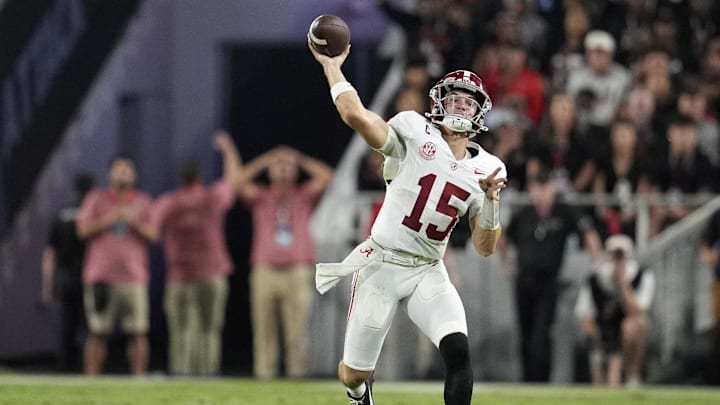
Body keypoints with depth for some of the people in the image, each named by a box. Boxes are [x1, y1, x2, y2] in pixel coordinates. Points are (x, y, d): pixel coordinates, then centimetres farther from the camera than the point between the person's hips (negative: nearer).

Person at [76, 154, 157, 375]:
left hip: (134, 278, 1)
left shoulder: (144, 202, 14)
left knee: (138, 332, -6)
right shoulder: (96, 199, 12)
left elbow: (153, 234, 3)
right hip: (100, 275, -1)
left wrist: (134, 221, -14)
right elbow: (83, 229, 1)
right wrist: (109, 219, -10)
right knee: (97, 332, -5)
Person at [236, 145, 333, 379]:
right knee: (264, 330, -3)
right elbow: (239, 182, -1)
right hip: (265, 270, 0)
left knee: (297, 329, -6)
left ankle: (297, 374, -6)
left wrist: (299, 159, 8)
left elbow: (326, 176, 4)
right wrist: (265, 160, 3)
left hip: (297, 271, 0)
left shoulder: (304, 196, 16)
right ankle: (264, 375, -4)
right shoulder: (260, 197, 15)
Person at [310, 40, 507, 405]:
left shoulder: (486, 169, 4)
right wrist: (331, 65, -16)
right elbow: (355, 114, -24)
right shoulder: (414, 133, -8)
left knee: (458, 351, -24)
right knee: (354, 374, 8)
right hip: (381, 266, -3)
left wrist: (491, 199, -11)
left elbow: (485, 247, 3)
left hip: (427, 274, 3)